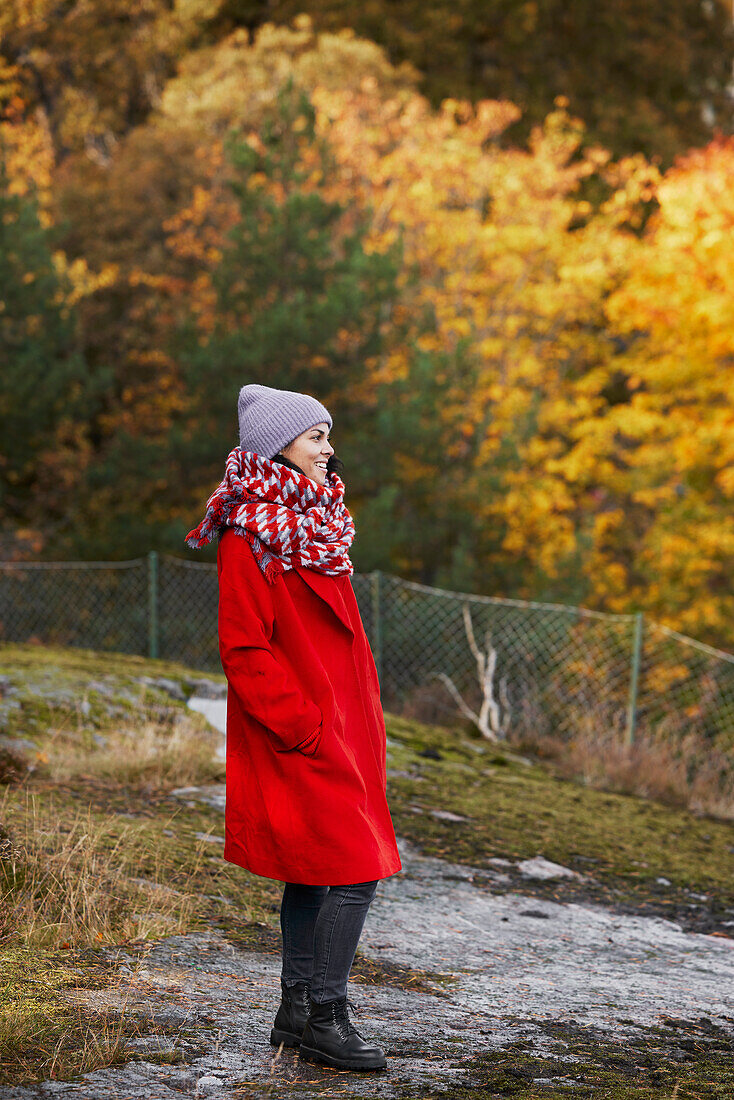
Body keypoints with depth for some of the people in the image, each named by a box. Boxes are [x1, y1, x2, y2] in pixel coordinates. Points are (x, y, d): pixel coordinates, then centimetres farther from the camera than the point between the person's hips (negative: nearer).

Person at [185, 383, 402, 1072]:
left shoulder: (311, 526, 14)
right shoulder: (251, 537, -15)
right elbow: (244, 650, -18)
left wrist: (364, 721, 15)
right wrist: (304, 726, -19)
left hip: (335, 725, 9)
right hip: (299, 737, -9)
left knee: (313, 872, 13)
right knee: (355, 871, -11)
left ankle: (297, 1010, 20)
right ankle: (324, 1020, -4)